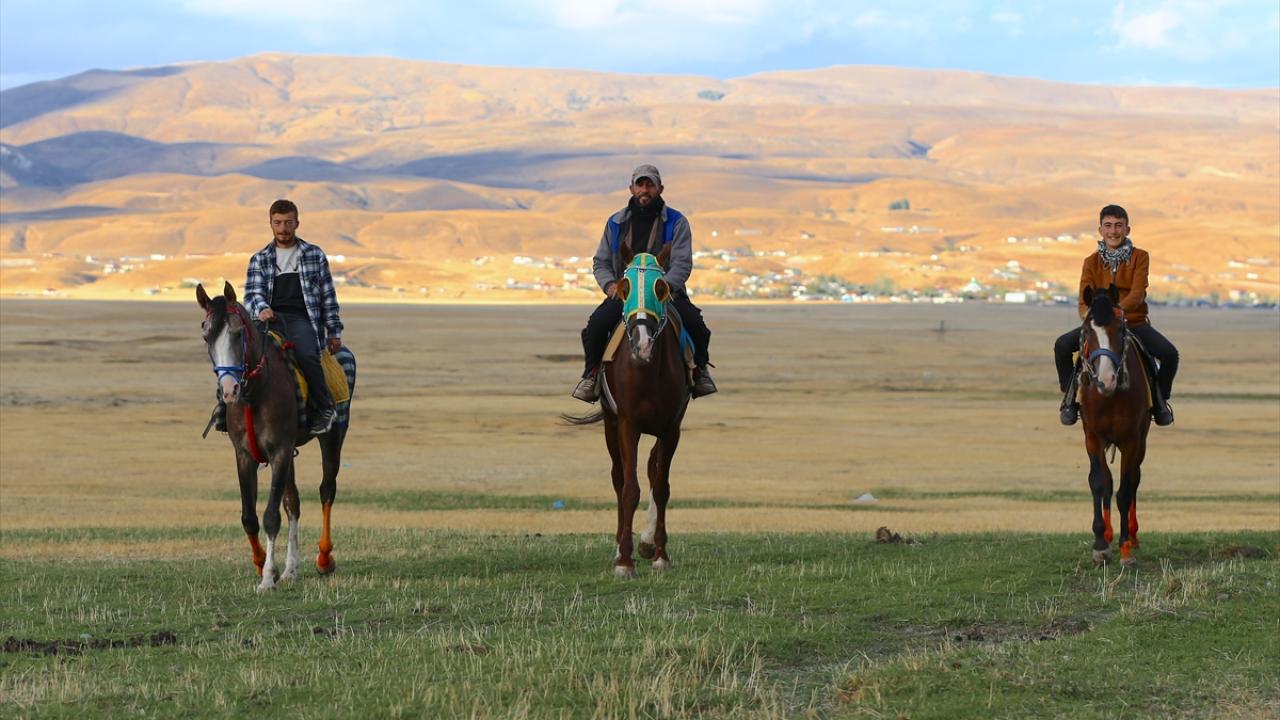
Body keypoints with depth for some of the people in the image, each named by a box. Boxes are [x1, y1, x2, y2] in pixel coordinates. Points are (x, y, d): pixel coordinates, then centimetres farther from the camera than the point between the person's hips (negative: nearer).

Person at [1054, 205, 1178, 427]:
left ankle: (1159, 400, 4)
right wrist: (1088, 315, -30)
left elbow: (1137, 293, -16)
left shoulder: (1139, 257, -1)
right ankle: (1070, 398, -2)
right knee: (1062, 345, -25)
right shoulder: (1092, 262, 5)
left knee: (1169, 353, -25)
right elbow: (1084, 300, -4)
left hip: (1134, 323, -1)